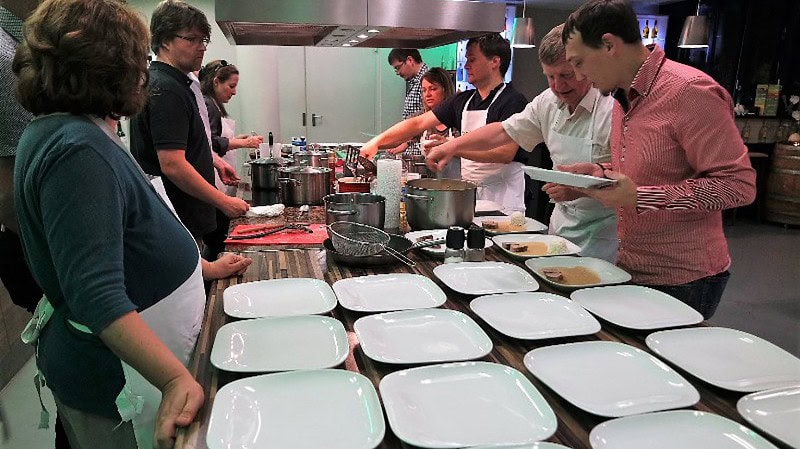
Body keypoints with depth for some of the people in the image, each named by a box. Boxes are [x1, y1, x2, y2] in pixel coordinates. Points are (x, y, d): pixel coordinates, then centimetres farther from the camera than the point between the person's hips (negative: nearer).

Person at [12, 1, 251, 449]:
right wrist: (176, 379, -38)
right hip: (119, 380, -9)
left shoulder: (71, 135, 5)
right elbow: (98, 297, -33)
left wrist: (202, 267, 18)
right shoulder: (78, 151, -27)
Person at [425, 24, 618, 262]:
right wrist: (453, 145, 4)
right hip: (562, 222, 6)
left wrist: (579, 189, -31)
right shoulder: (548, 102, 4)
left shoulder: (612, 108, -19)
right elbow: (505, 132, 11)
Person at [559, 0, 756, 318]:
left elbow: (738, 185, -21)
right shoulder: (622, 97, 9)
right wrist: (599, 173, 3)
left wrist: (640, 197, -26)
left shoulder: (689, 91, -19)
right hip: (632, 269, 8)